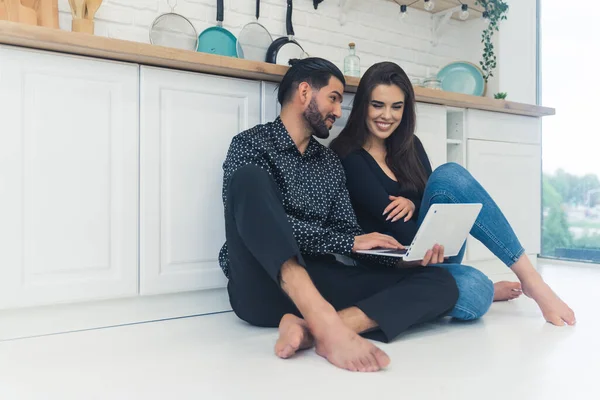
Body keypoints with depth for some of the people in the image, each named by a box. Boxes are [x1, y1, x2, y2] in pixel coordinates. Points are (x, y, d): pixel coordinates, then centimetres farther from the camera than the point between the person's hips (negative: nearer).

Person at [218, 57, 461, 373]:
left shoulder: (331, 163, 19)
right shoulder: (251, 144, 1)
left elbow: (348, 232, 14)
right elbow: (256, 220, -14)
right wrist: (351, 242, -14)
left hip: (318, 284, 5)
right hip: (263, 287, -5)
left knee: (440, 282, -12)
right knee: (248, 178, -29)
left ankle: (313, 328, -37)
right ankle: (325, 322, -42)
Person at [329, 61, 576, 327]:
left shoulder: (409, 145, 11)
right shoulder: (347, 157, -8)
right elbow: (386, 214, -19)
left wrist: (413, 204, -13)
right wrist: (423, 247, -34)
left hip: (434, 250, 6)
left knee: (449, 176, -24)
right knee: (472, 289, -38)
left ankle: (532, 279, -19)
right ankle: (486, 290, -2)